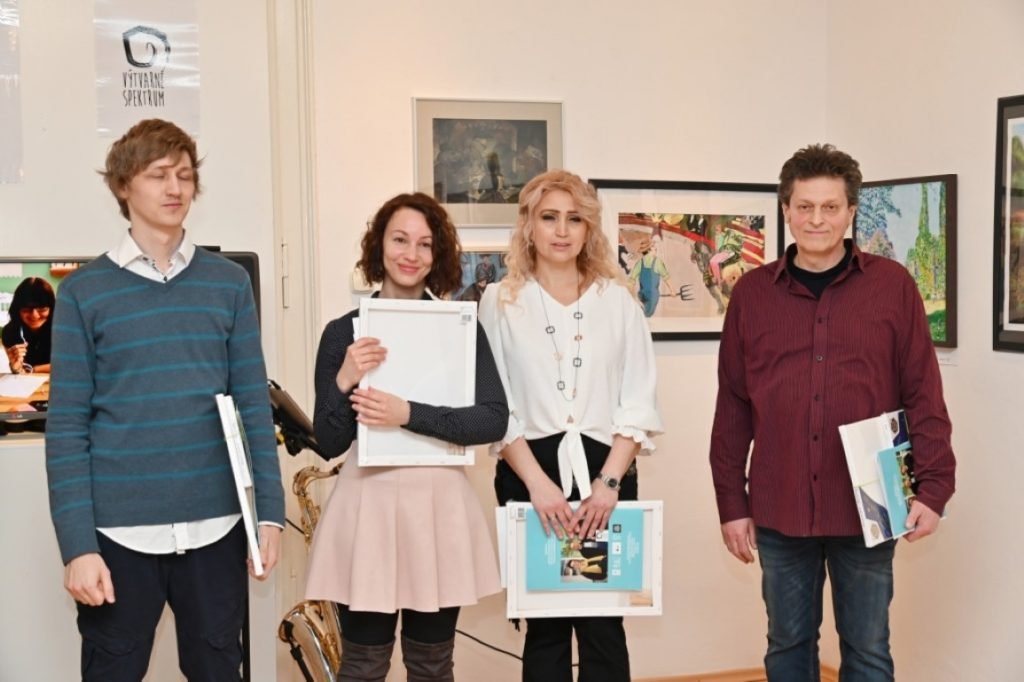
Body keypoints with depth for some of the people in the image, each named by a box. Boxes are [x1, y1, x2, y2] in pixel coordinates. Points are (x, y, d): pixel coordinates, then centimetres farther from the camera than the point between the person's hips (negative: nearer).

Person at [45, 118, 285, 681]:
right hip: (120, 529, -2)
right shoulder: (83, 292, 0)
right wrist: (77, 545, -10)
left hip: (215, 525, 2)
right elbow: (66, 427, -3)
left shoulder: (230, 283, 6)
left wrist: (270, 510, 1)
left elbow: (253, 406, 7)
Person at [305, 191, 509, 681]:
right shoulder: (343, 332, 2)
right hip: (368, 504, -1)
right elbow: (329, 444, 0)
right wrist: (344, 383, -18)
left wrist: (408, 415, -19)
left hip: (439, 504, 1)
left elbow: (494, 420, -9)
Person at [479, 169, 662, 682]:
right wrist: (536, 481, -13)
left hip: (605, 472, 1)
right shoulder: (500, 302, 4)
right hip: (529, 475, 0)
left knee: (603, 623, 0)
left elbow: (638, 401, 3)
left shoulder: (617, 299, 7)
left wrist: (609, 480, -9)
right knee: (544, 624, 5)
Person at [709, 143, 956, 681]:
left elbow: (924, 394, -1)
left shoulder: (892, 285, 0)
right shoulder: (752, 292, 3)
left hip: (868, 508, -1)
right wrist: (731, 502, 3)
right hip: (779, 510, 1)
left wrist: (934, 487, -8)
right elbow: (732, 408, 5)